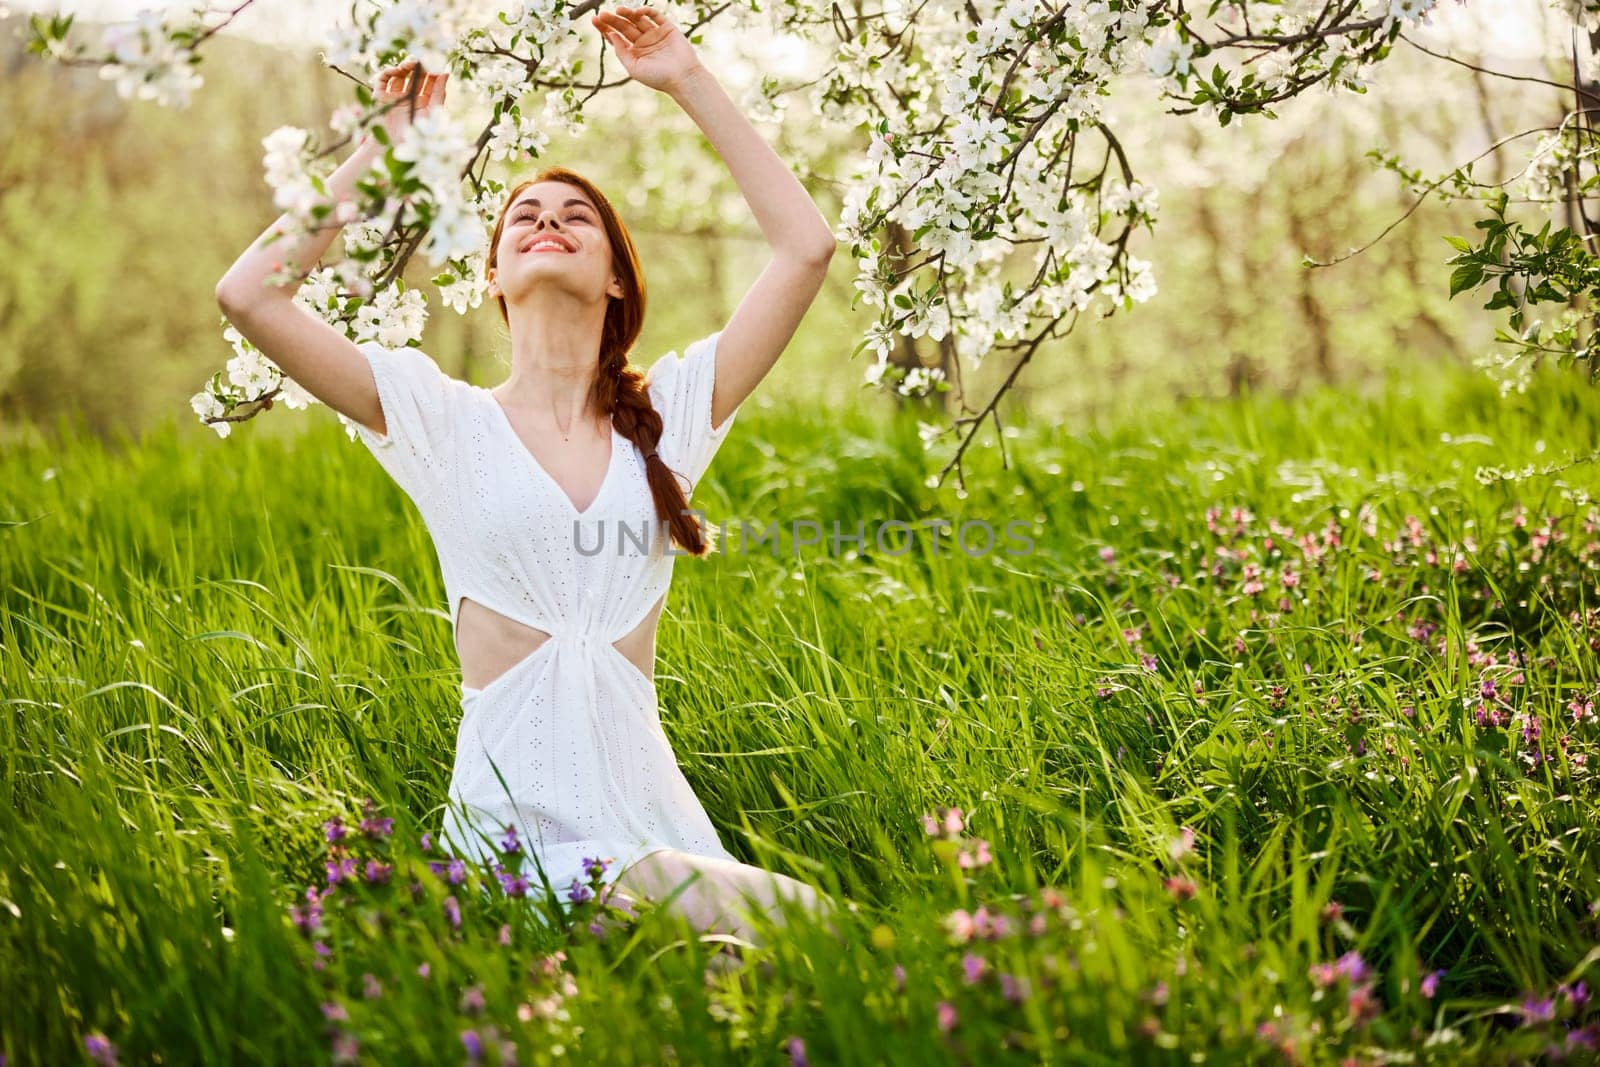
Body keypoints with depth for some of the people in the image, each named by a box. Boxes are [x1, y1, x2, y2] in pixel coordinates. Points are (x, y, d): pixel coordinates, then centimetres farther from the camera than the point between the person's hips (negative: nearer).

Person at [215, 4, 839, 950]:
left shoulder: (667, 412, 11)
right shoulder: (446, 420, 6)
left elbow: (807, 247, 6)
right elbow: (248, 295, -2)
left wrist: (691, 83, 8)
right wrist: (379, 153, 6)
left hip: (648, 819, 3)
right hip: (506, 829, -2)